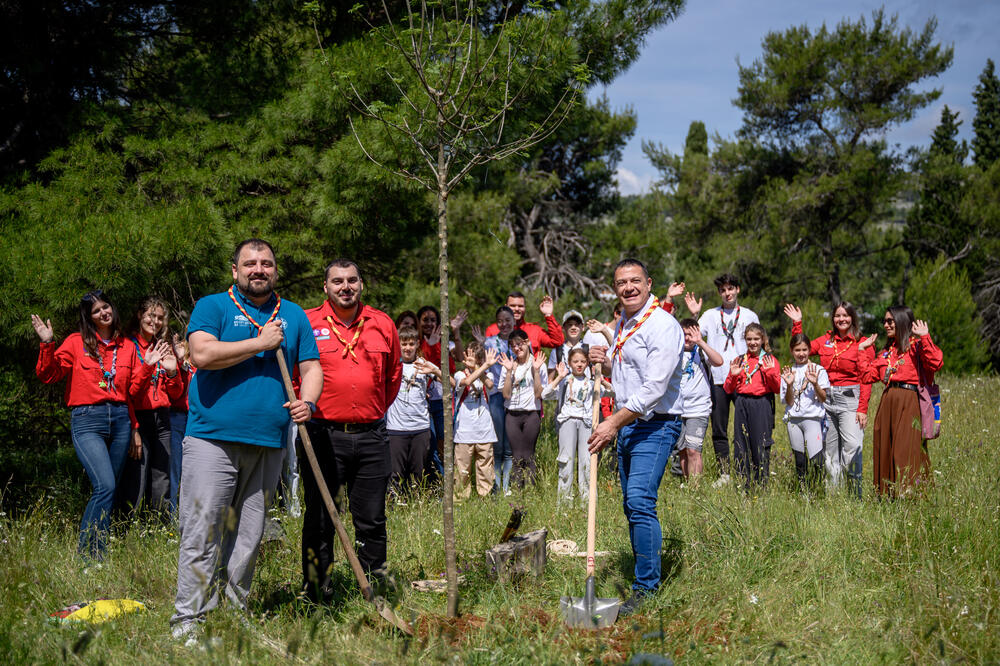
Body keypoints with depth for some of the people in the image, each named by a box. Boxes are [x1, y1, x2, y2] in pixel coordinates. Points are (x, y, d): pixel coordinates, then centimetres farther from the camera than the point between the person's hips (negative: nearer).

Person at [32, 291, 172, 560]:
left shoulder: (127, 346, 15)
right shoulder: (76, 342, 5)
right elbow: (48, 376, 1)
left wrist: (148, 366, 2)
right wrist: (47, 345, -11)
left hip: (120, 419, 5)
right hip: (87, 420, -4)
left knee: (108, 490, 5)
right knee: (105, 487, -19)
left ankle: (94, 552, 14)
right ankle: (87, 553, -12)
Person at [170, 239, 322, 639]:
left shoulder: (294, 316, 17)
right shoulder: (213, 306, 3)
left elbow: (311, 368, 16)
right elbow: (202, 354, -13)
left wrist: (307, 402, -5)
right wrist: (260, 343, -9)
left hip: (267, 443, 4)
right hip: (212, 437, -4)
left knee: (248, 535, 8)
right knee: (202, 531, -7)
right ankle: (188, 619, -2)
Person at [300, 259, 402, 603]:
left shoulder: (383, 324, 8)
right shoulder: (306, 323, -2)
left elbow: (394, 374, 20)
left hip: (371, 436, 3)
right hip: (323, 434, -3)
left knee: (372, 520, 8)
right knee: (320, 520, 3)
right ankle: (317, 596, 13)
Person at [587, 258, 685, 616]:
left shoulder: (664, 326, -15)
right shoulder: (621, 324, 13)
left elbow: (653, 388, -21)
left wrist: (614, 423, -21)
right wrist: (605, 362, 4)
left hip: (655, 426, -9)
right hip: (626, 424, 9)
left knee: (640, 502, -17)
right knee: (632, 503, 11)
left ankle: (646, 588, -13)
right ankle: (645, 573, 21)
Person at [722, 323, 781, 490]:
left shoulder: (770, 360, 4)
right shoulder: (739, 360, 13)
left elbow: (777, 388, -2)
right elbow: (728, 389, 12)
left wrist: (770, 372, -16)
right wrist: (733, 375, -5)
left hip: (762, 404, -3)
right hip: (741, 404, 3)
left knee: (760, 445, -4)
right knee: (741, 445, 3)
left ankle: (762, 485, 4)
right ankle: (743, 486, 10)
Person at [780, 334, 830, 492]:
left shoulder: (818, 370, 3)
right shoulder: (788, 372, 9)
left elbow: (823, 398, -1)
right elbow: (789, 402, 3)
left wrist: (815, 384, -17)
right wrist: (789, 385, -13)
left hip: (812, 418, -3)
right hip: (793, 420, 3)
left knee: (816, 461, -16)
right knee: (799, 460, 6)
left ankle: (816, 490, -6)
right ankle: (803, 491, 14)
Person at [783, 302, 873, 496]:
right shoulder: (826, 340, 11)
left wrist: (862, 409, -12)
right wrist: (797, 324, 9)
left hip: (849, 399, -5)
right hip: (827, 398, 5)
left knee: (852, 447, -16)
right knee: (829, 449, 8)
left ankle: (856, 493, -7)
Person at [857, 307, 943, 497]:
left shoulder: (916, 345, 0)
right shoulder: (886, 350, 22)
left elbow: (936, 363, -18)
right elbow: (869, 375, 18)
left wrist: (925, 338, -20)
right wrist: (862, 349, 21)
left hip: (909, 403, -7)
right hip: (888, 403, 7)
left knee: (906, 452, -10)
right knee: (884, 451, 6)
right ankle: (886, 495, 11)